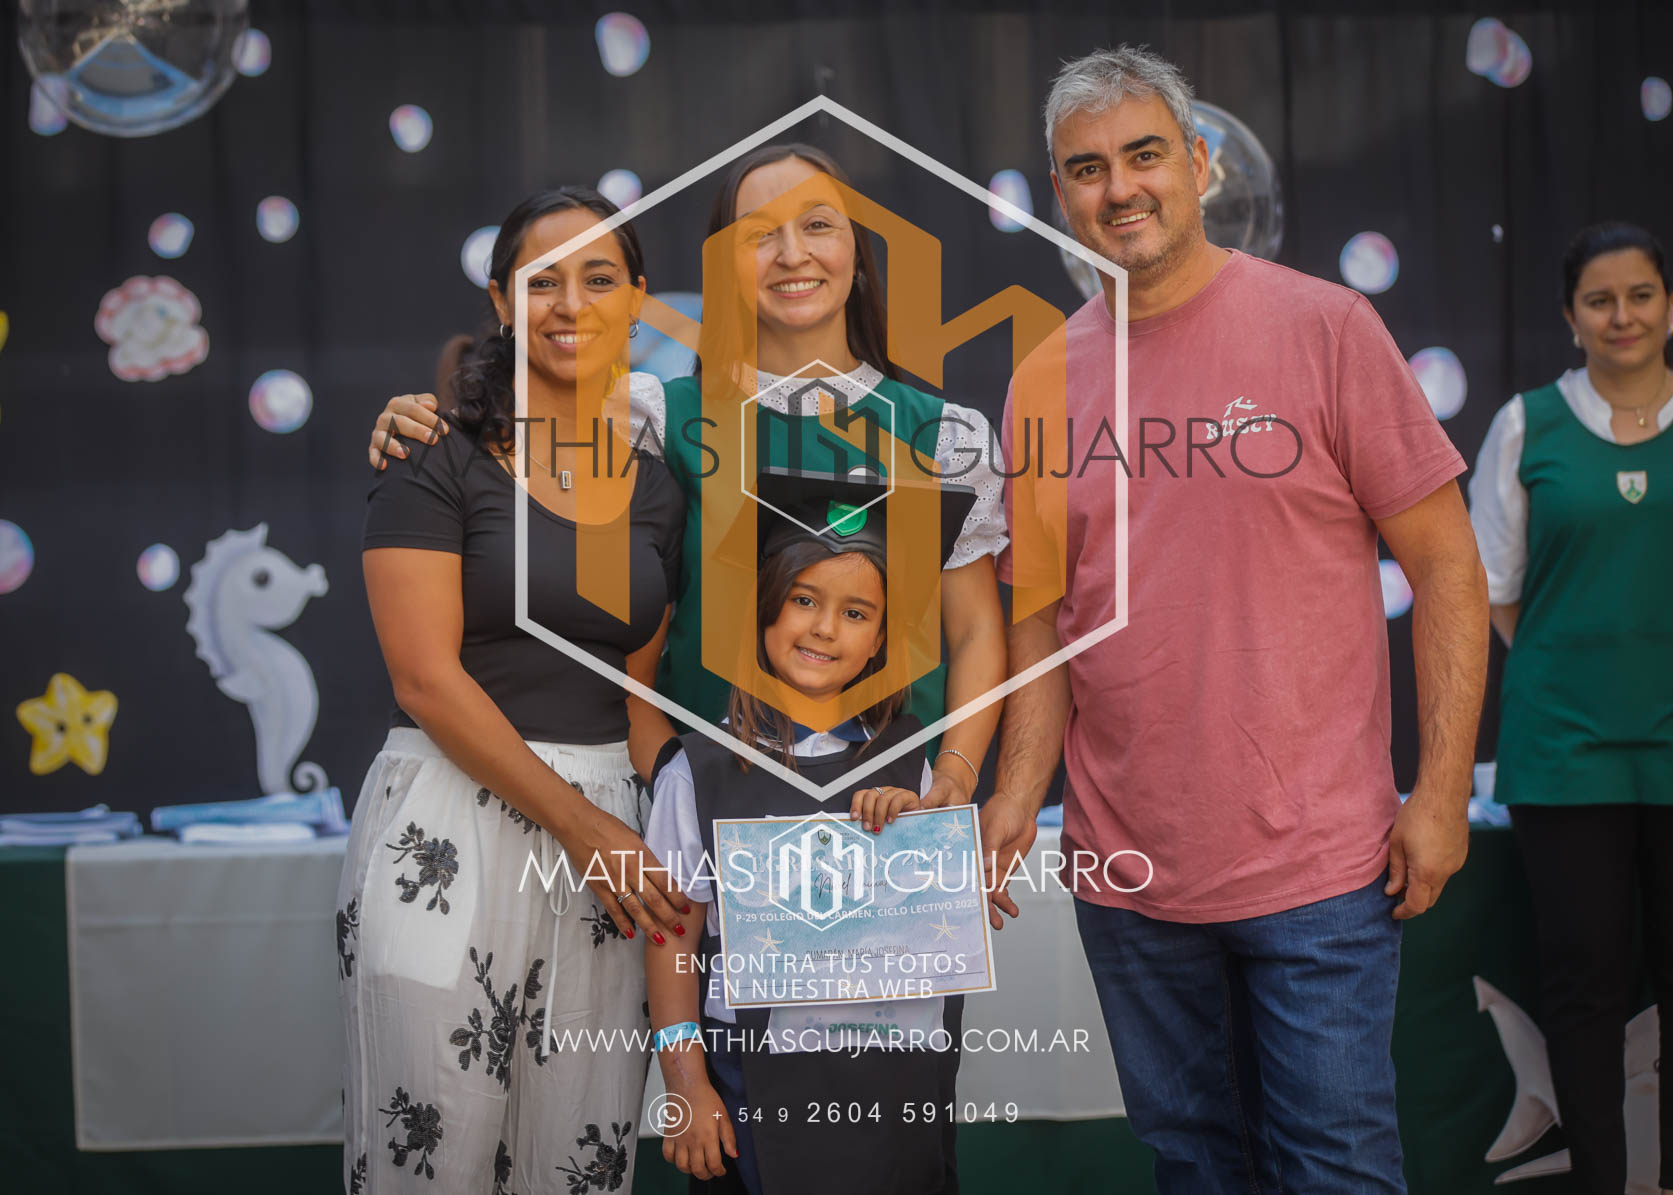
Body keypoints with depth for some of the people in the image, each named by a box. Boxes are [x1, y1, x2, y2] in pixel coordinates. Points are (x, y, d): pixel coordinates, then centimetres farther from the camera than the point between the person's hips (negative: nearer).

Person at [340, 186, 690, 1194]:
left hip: (606, 821, 5)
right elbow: (427, 677, -11)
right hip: (451, 823, -4)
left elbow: (641, 685, 13)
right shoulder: (442, 461, -4)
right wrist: (578, 820, -13)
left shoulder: (661, 486, 11)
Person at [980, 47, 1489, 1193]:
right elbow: (1043, 610, 10)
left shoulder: (1324, 327, -6)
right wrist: (1017, 792, -2)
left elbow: (1445, 563, -6)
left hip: (1319, 863, -4)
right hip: (1123, 867, 4)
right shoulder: (1043, 377, 5)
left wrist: (1443, 788, -10)